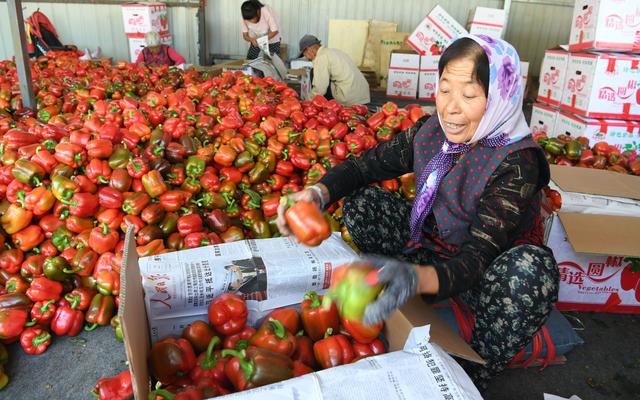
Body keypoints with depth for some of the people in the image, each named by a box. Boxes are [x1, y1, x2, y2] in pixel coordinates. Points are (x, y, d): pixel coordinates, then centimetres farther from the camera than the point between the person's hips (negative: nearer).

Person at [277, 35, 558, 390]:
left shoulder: (516, 163, -27)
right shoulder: (431, 131, -11)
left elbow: (476, 260, -36)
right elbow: (366, 163, -8)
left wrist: (416, 278, -57)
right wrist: (317, 193, -29)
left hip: (488, 277, -4)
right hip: (431, 248, 4)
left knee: (532, 267, -37)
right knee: (359, 201, -7)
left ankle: (474, 378, -12)